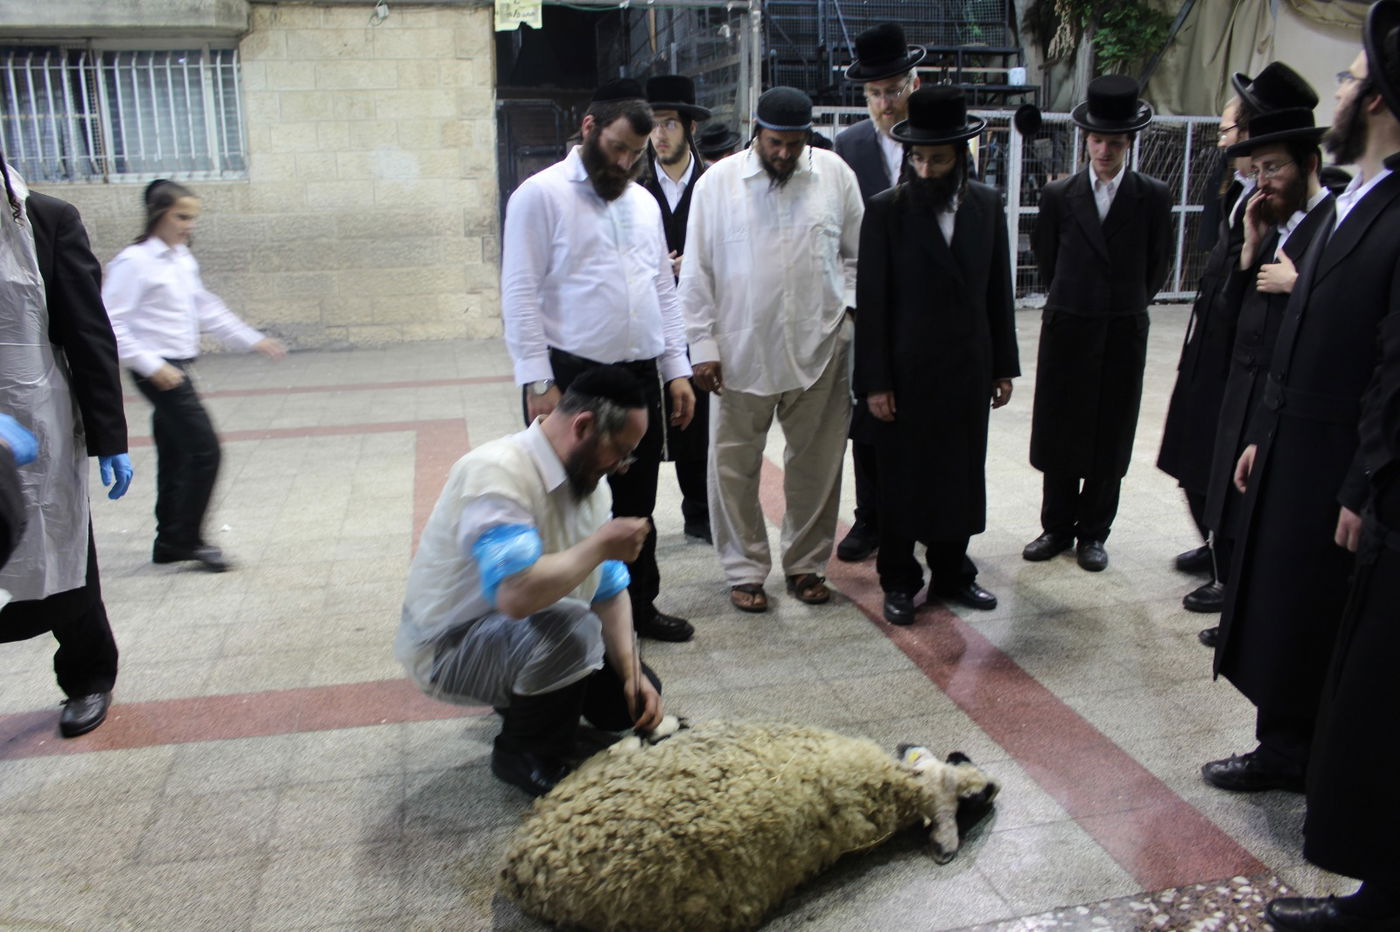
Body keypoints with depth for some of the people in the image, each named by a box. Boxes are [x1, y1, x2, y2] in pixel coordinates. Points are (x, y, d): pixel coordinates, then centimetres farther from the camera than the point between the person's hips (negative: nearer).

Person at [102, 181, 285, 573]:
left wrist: (253, 340, 16)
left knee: (175, 458, 13)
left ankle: (171, 542, 24)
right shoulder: (134, 262, -12)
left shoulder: (183, 260, 12)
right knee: (204, 450, -9)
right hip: (159, 372, -8)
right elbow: (111, 322, -17)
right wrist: (151, 366, -22)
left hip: (178, 370, 8)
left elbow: (207, 309, 21)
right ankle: (187, 539, 3)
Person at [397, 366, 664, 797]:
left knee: (635, 698, 3)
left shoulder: (589, 481, -2)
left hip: (525, 636, 8)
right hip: (447, 647, -8)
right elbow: (517, 593, -42)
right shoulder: (496, 472, -30)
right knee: (569, 628, -34)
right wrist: (601, 546, -28)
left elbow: (609, 588, 3)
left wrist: (631, 673, -8)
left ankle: (526, 704, 24)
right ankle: (524, 758, -8)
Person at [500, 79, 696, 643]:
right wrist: (537, 383, -16)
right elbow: (521, 295, -10)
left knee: (637, 501, 16)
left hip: (641, 375, 6)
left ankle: (640, 604, 32)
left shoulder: (643, 202, 15)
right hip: (571, 377, -6)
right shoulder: (541, 195, -5)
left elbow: (664, 291, 16)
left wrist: (677, 370, 10)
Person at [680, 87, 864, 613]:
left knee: (817, 466, 10)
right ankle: (745, 571, 21)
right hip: (740, 352, -1)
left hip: (819, 348, 2)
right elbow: (697, 272, 0)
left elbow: (858, 253, 12)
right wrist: (702, 345, -3)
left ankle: (805, 564, 28)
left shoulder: (835, 174, 3)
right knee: (734, 468, 4)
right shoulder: (717, 182, -1)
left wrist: (848, 309, 0)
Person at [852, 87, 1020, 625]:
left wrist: (1004, 366, 7)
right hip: (906, 373, -3)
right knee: (901, 480, 8)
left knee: (960, 476, 12)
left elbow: (999, 291, 7)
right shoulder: (886, 210, -8)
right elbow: (871, 302, -8)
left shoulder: (988, 206, 3)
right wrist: (874, 381, -11)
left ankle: (951, 574, 30)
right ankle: (898, 581, 24)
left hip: (968, 371, 4)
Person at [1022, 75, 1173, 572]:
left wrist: (1127, 307, 14)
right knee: (1059, 434, 8)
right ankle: (1057, 526, 23)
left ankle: (1092, 532, 20)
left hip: (1124, 335, 0)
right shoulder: (1058, 194, -1)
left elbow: (1157, 266, 8)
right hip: (1066, 330, 1)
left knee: (1110, 439, 7)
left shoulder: (1153, 197, -2)